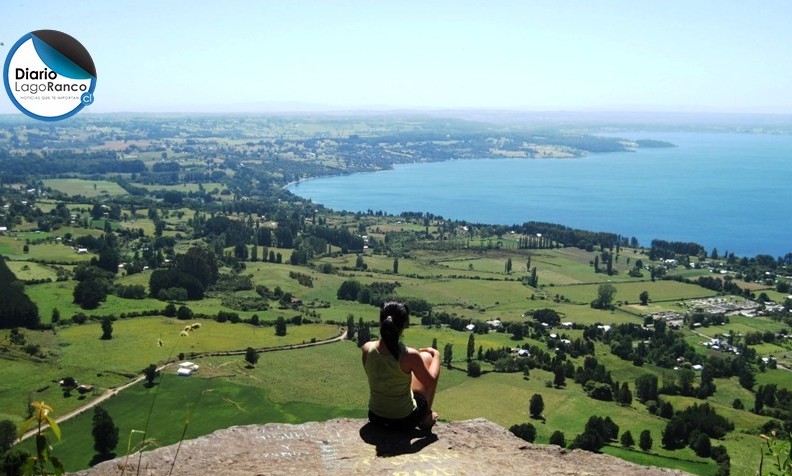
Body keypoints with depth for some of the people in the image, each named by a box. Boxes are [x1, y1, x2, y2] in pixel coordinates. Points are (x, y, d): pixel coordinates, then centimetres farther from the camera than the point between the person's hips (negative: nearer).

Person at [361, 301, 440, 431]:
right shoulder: (410, 355, -26)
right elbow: (431, 381, -9)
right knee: (427, 357, 14)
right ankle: (427, 418, 26)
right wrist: (436, 355, 7)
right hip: (405, 420, -4)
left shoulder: (367, 349, -15)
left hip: (375, 418, 4)